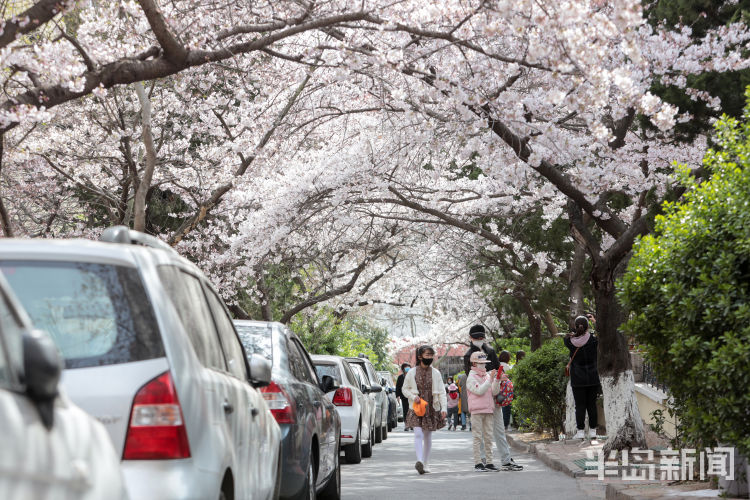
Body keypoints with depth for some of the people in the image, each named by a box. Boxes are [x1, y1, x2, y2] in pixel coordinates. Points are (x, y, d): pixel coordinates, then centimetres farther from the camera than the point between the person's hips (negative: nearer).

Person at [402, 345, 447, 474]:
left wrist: (444, 408, -8)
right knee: (418, 434, -17)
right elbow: (404, 389, 9)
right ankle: (419, 461, -30)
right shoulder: (412, 373, 1)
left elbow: (441, 392, 3)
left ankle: (425, 464, 17)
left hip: (432, 409, 2)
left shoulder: (435, 373, 5)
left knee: (428, 437, 8)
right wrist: (413, 397, -10)